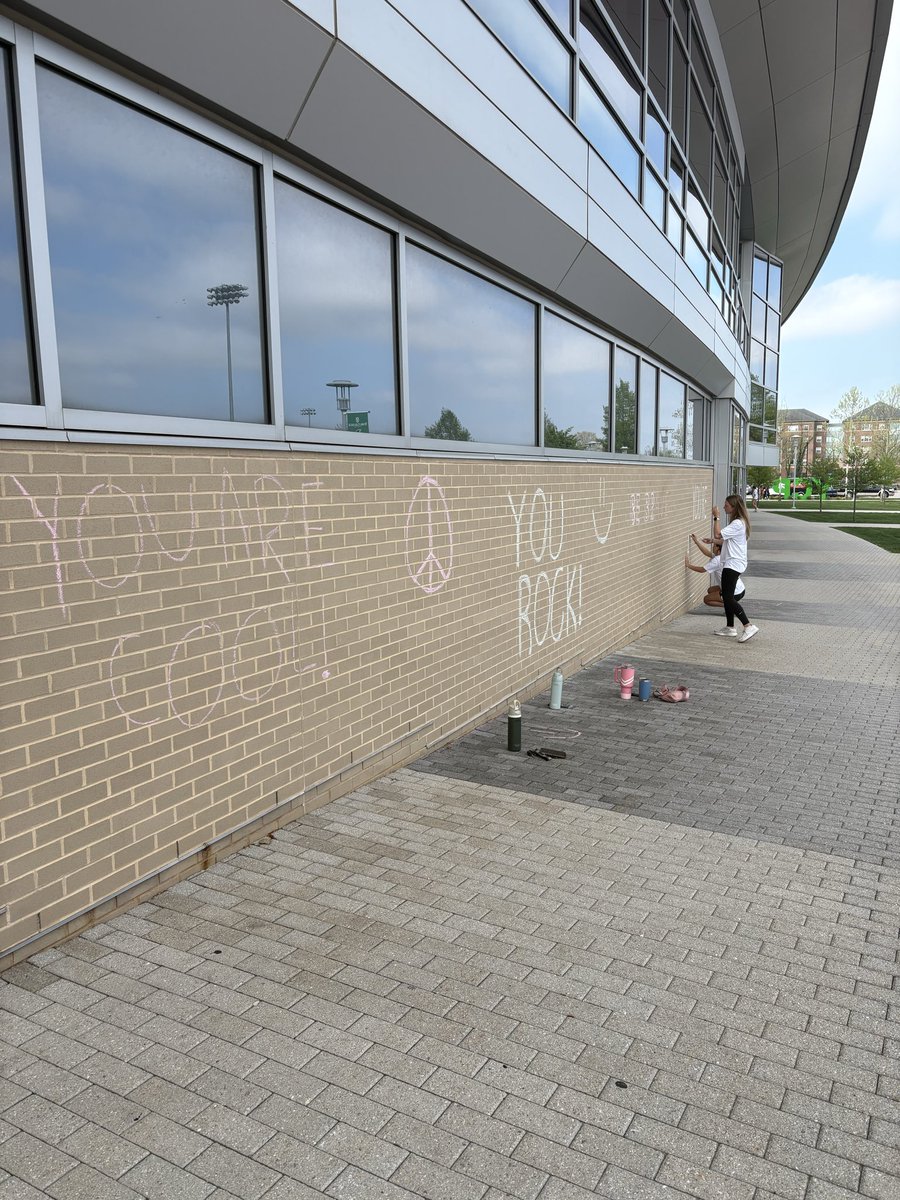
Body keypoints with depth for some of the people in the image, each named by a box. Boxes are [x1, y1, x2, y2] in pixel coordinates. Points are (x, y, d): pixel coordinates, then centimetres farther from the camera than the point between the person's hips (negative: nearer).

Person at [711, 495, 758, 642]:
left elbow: (718, 534, -24)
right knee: (727, 597, 14)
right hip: (732, 564, 11)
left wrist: (716, 517, -18)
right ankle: (730, 628, 21)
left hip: (733, 564, -11)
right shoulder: (738, 522, 15)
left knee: (728, 598, -13)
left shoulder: (737, 524, -17)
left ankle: (749, 627, -16)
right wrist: (713, 540, 19)